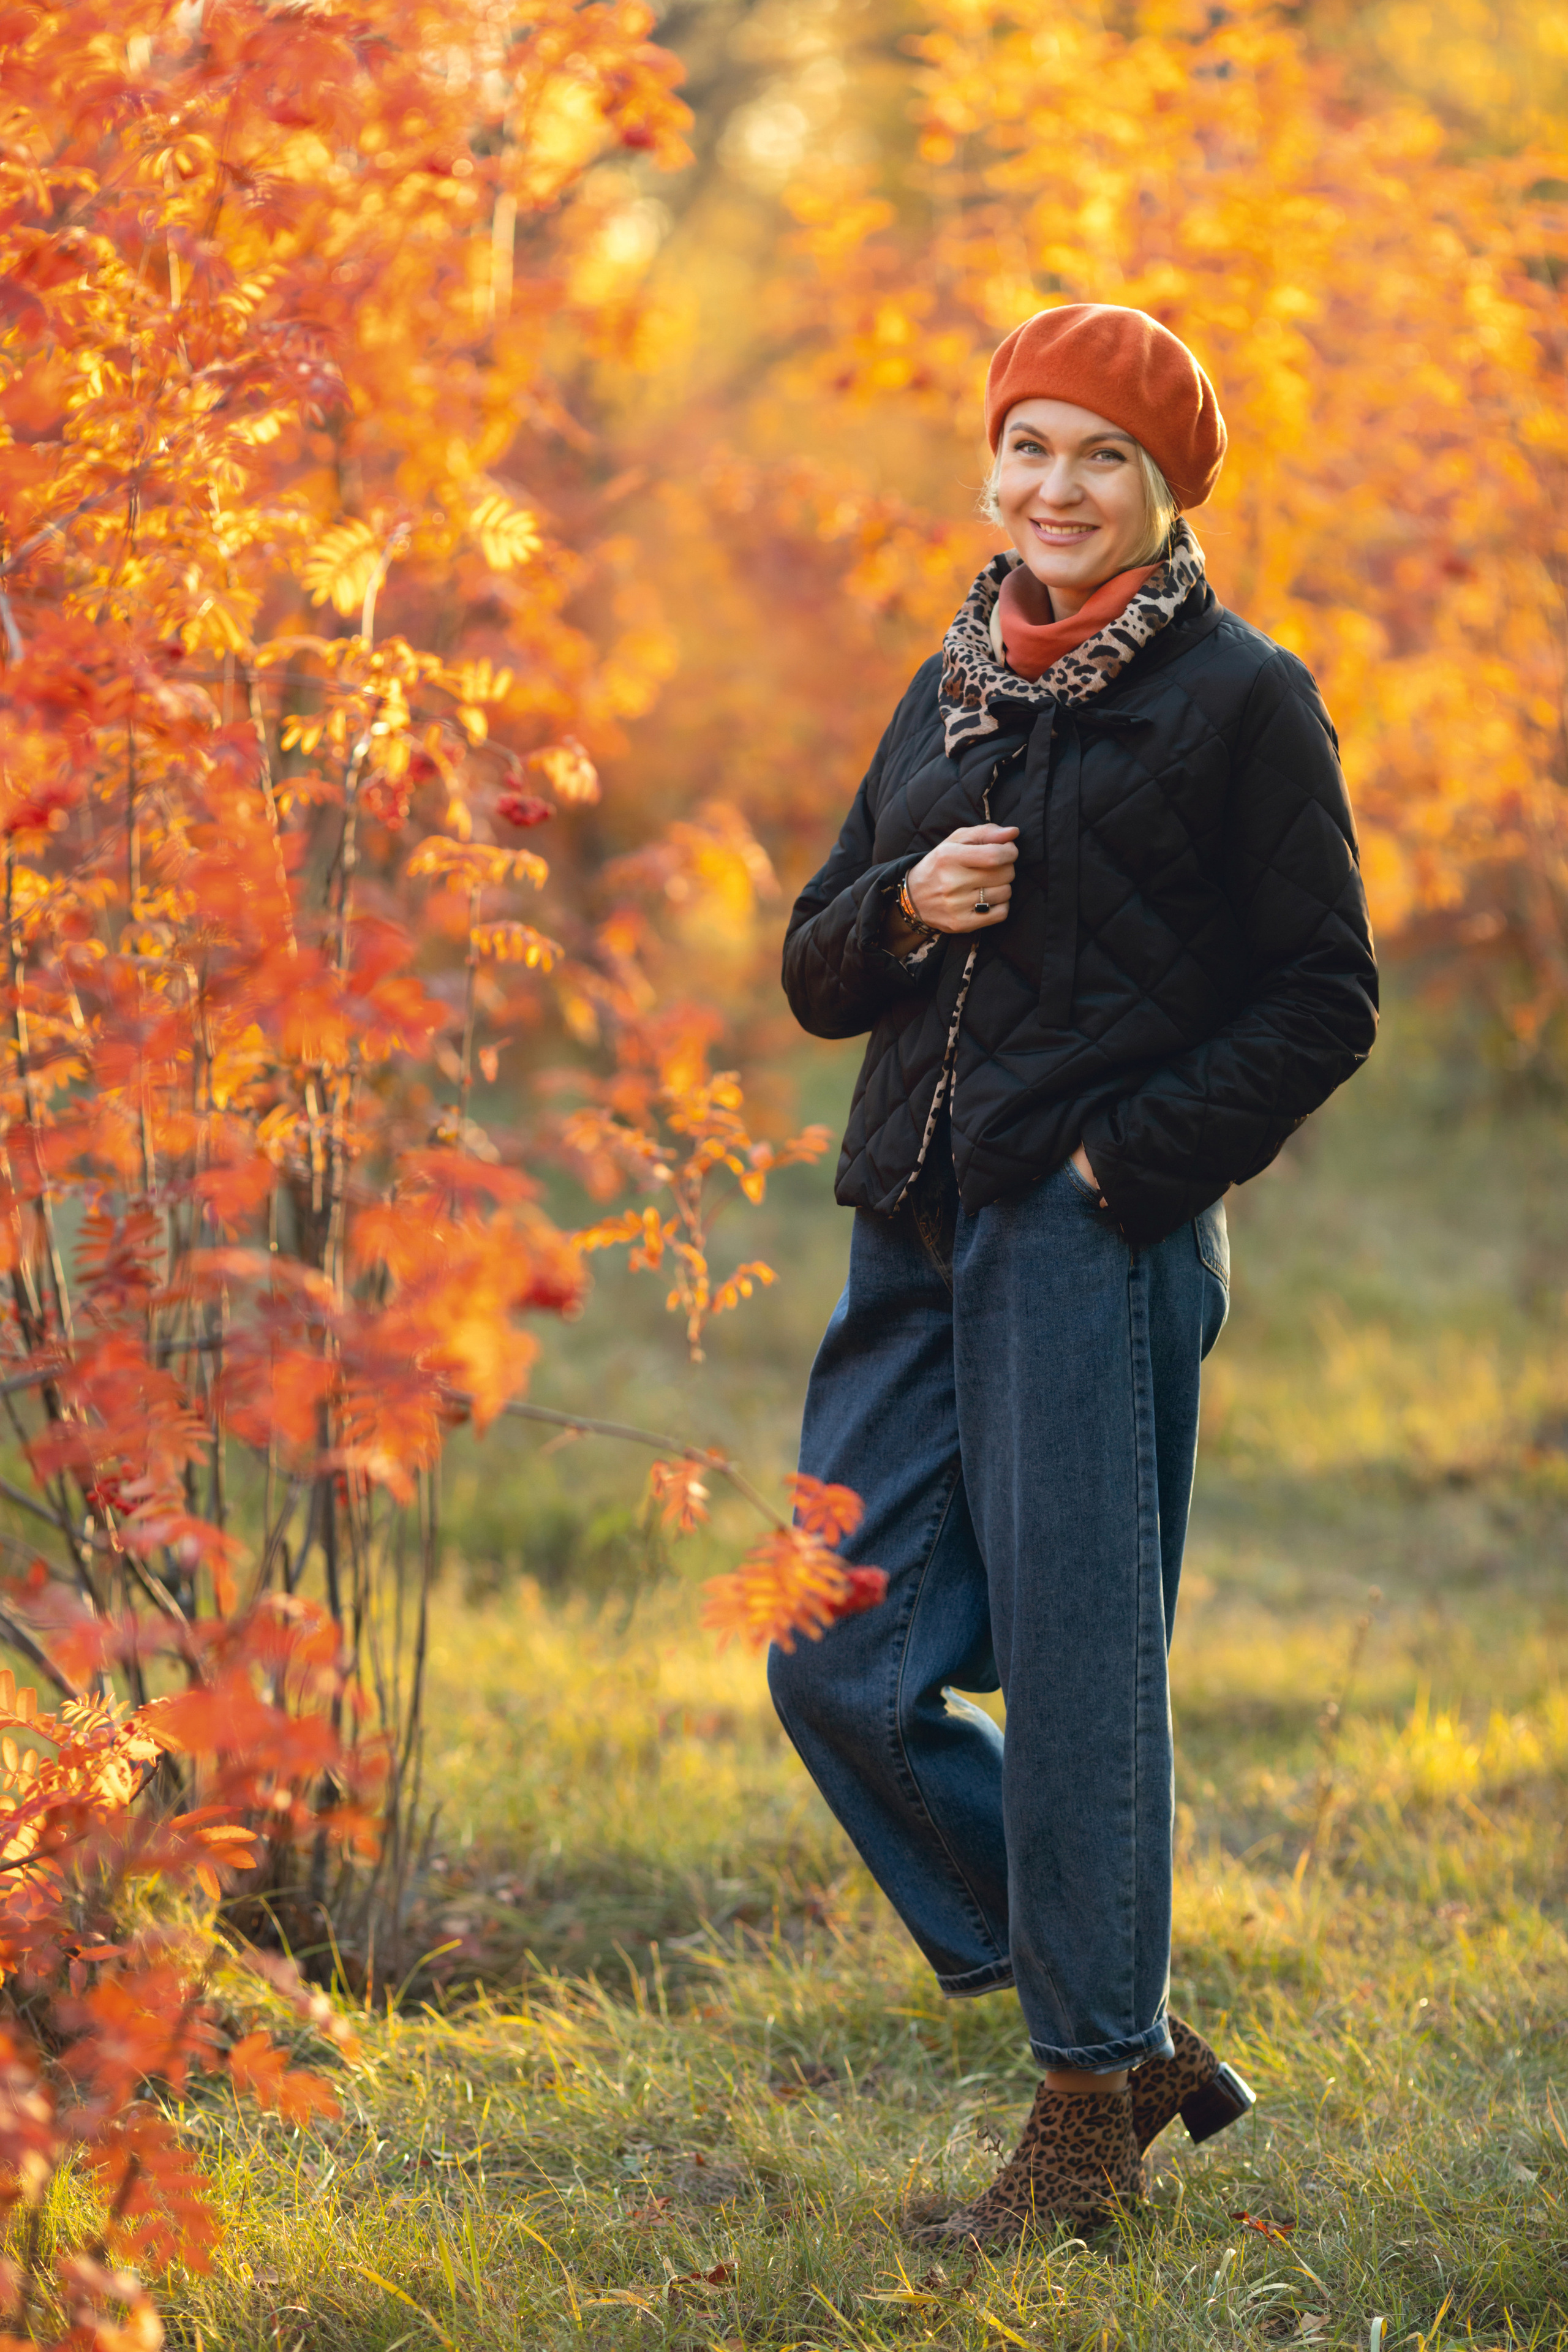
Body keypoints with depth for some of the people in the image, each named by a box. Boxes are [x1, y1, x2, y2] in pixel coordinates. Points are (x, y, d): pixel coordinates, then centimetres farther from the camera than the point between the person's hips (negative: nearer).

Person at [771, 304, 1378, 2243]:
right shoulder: (950, 692, 17)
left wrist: (1137, 1155, -13)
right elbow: (816, 971, 20)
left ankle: (1094, 2115, 7)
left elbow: (1323, 999, -4)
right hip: (919, 1240, 7)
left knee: (1075, 1665, -5)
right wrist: (902, 909, -2)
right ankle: (1126, 2024, 18)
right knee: (843, 1671, 4)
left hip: (1100, 1234, -7)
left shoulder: (1241, 700, -1)